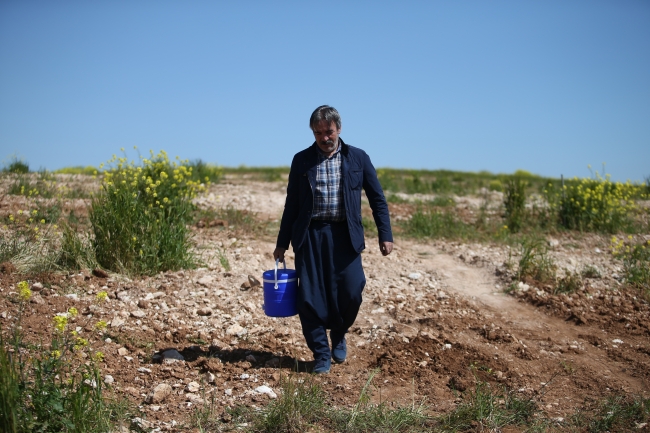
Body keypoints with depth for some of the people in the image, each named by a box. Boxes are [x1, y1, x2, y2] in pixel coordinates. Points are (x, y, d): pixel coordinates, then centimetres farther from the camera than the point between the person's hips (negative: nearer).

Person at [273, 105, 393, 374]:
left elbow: (377, 199, 7)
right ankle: (321, 354, 17)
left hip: (344, 236, 0)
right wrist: (282, 243, 9)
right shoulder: (301, 160, 7)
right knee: (310, 298, -1)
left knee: (350, 293, -6)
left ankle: (338, 335, 26)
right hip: (310, 235, 1)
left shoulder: (358, 158, 5)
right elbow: (292, 204, 11)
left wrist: (385, 235, -2)